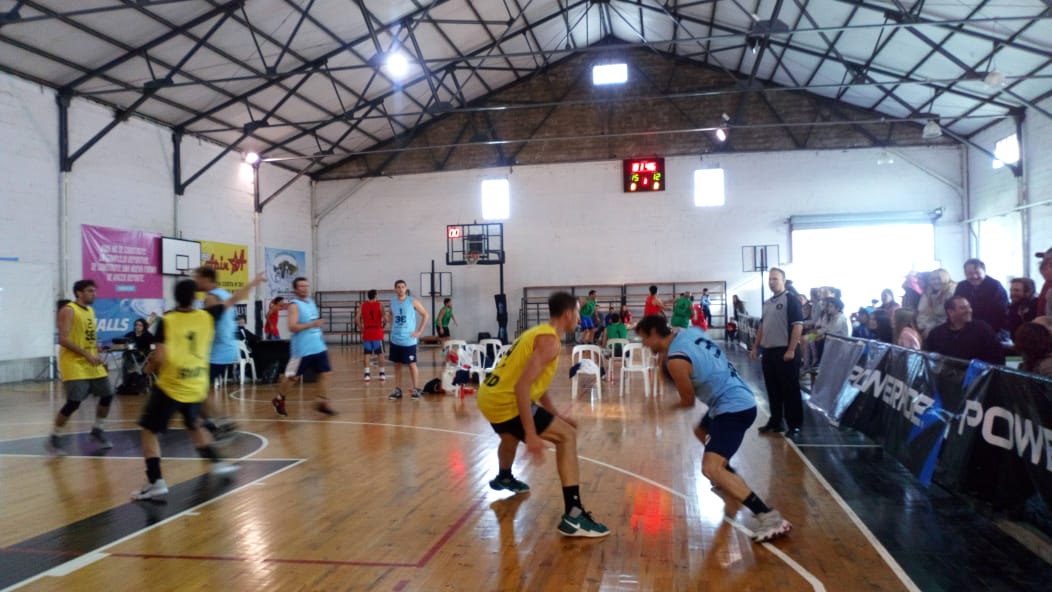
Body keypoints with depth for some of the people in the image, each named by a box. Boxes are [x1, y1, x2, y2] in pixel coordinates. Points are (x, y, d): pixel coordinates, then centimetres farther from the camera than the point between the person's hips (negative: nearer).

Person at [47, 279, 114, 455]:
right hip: (74, 364, -8)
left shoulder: (91, 311, 14)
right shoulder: (68, 310, -12)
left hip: (92, 363, 8)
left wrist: (96, 356, 10)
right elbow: (63, 339, -19)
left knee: (107, 395, 7)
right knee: (73, 402, -12)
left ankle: (97, 431, 24)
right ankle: (53, 439, 4)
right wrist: (87, 355, -22)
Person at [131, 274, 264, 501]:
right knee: (195, 426, 29)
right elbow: (233, 300, 12)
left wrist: (150, 366, 6)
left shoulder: (166, 321, -11)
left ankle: (156, 483, -4)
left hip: (170, 387, -4)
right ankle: (216, 462, 31)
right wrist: (255, 281, 24)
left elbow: (160, 358, -17)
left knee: (148, 431, 5)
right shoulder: (207, 316, -1)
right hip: (196, 387, 4)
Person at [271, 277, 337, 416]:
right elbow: (292, 327, -23)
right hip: (302, 349, -7)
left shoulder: (311, 302, 13)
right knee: (290, 376, 5)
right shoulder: (294, 305, -12)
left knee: (324, 373, 0)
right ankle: (279, 400, 25)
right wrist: (312, 324, -29)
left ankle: (322, 403, 5)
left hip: (319, 346, 7)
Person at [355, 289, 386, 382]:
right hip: (377, 332, -2)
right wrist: (383, 325, 4)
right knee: (380, 353, 6)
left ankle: (367, 374, 0)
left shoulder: (363, 305, 4)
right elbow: (384, 318, -14)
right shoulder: (379, 305, -3)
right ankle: (382, 374, 8)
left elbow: (357, 318, -3)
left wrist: (361, 327, 6)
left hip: (366, 332, 2)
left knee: (367, 354, 5)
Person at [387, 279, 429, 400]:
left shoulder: (413, 301, -7)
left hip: (409, 340, -4)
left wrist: (419, 331, -8)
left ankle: (416, 390, 6)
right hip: (395, 339, 4)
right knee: (397, 365, 9)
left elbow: (425, 315, -2)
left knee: (412, 364, -1)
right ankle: (398, 390, 17)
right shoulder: (392, 302, 5)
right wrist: (390, 321, 8)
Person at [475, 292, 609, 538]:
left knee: (511, 436, 40)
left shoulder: (538, 332, 16)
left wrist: (558, 416, 23)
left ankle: (503, 478, 70)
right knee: (567, 436, -9)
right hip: (505, 401, -10)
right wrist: (531, 435, -26)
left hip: (488, 397, 10)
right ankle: (573, 515, -17)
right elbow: (522, 386, -25)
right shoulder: (550, 341, -14)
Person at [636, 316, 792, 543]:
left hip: (733, 408, -10)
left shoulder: (676, 360, -19)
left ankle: (769, 517, -23)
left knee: (711, 468, -19)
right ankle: (729, 477, 53)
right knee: (701, 432, 33)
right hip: (740, 400, 10)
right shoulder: (691, 332, 4)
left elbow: (688, 401, -7)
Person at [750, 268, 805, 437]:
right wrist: (755, 347, 17)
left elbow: (798, 325, -15)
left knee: (790, 390, -1)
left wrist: (791, 350, -20)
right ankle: (775, 421, 23)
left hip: (785, 352, -8)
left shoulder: (791, 300, -9)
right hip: (768, 351, 8)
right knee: (772, 389, 13)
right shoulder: (767, 303, 16)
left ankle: (795, 425, 6)